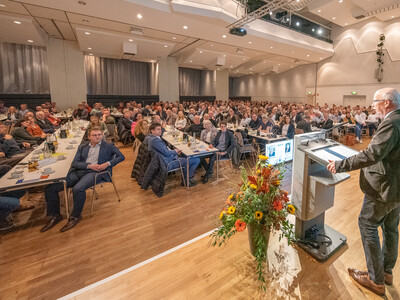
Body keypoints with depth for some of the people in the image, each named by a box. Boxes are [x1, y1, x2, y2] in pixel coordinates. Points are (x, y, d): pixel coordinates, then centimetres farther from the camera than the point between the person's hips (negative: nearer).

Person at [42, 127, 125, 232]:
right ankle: (55, 216, 8)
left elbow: (121, 156, 6)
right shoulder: (82, 147, 22)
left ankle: (75, 216, -10)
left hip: (95, 172, -5)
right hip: (79, 171, 5)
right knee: (51, 188, -10)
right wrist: (89, 165, -7)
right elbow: (74, 163, 12)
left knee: (78, 189, -34)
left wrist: (108, 163, -9)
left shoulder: (109, 146, 14)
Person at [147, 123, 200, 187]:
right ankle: (187, 179, 8)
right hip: (168, 163, -11)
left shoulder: (151, 138, 11)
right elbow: (167, 153, -22)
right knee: (196, 160, -12)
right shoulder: (155, 140, -22)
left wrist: (174, 151, 5)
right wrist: (175, 151, -2)